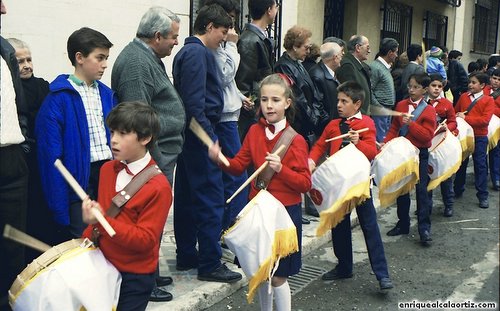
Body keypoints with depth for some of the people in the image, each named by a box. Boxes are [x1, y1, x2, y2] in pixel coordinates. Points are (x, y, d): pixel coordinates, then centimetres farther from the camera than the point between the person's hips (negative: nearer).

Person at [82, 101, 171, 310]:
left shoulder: (159, 187, -20)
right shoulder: (108, 169, 2)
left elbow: (145, 239, -23)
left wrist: (102, 221, -30)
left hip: (134, 278, -6)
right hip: (103, 266, 6)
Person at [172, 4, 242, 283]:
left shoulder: (189, 51, 17)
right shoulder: (198, 53, -13)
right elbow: (195, 101, -21)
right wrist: (209, 137, -20)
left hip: (190, 135, 10)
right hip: (200, 133, -10)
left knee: (187, 196, 13)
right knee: (211, 198, -5)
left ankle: (187, 256, 22)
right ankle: (210, 264, 1)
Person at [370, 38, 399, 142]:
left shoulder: (386, 67, 15)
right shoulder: (375, 67, -13)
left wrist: (390, 109, 11)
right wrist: (379, 108, -14)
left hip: (388, 110, 10)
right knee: (380, 140, -7)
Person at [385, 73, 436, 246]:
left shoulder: (428, 111, -9)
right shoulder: (401, 105, 6)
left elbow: (427, 135, -17)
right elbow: (394, 128, 10)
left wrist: (411, 123, -26)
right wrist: (386, 143, -3)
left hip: (420, 154, -5)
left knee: (421, 190, -3)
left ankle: (424, 229, 3)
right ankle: (403, 224, 24)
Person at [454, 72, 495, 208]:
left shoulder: (488, 100, -6)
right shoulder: (463, 97, 5)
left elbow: (485, 120, -17)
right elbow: (455, 112, 16)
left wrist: (465, 118, -19)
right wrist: (458, 116, -3)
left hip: (479, 137, -4)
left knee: (480, 166, 1)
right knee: (461, 163, 15)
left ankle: (483, 196, 9)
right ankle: (458, 190, 30)